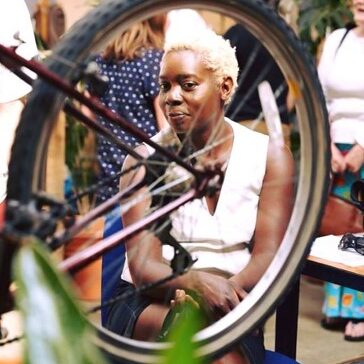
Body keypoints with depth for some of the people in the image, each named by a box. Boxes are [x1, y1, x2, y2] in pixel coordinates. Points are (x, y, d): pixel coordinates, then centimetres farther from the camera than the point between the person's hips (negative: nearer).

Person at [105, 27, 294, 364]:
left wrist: (225, 292, -29)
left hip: (229, 310, 2)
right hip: (148, 302, -1)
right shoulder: (146, 159, -3)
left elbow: (268, 257, -7)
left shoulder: (270, 157, 2)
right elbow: (143, 267, -13)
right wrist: (196, 283, -35)